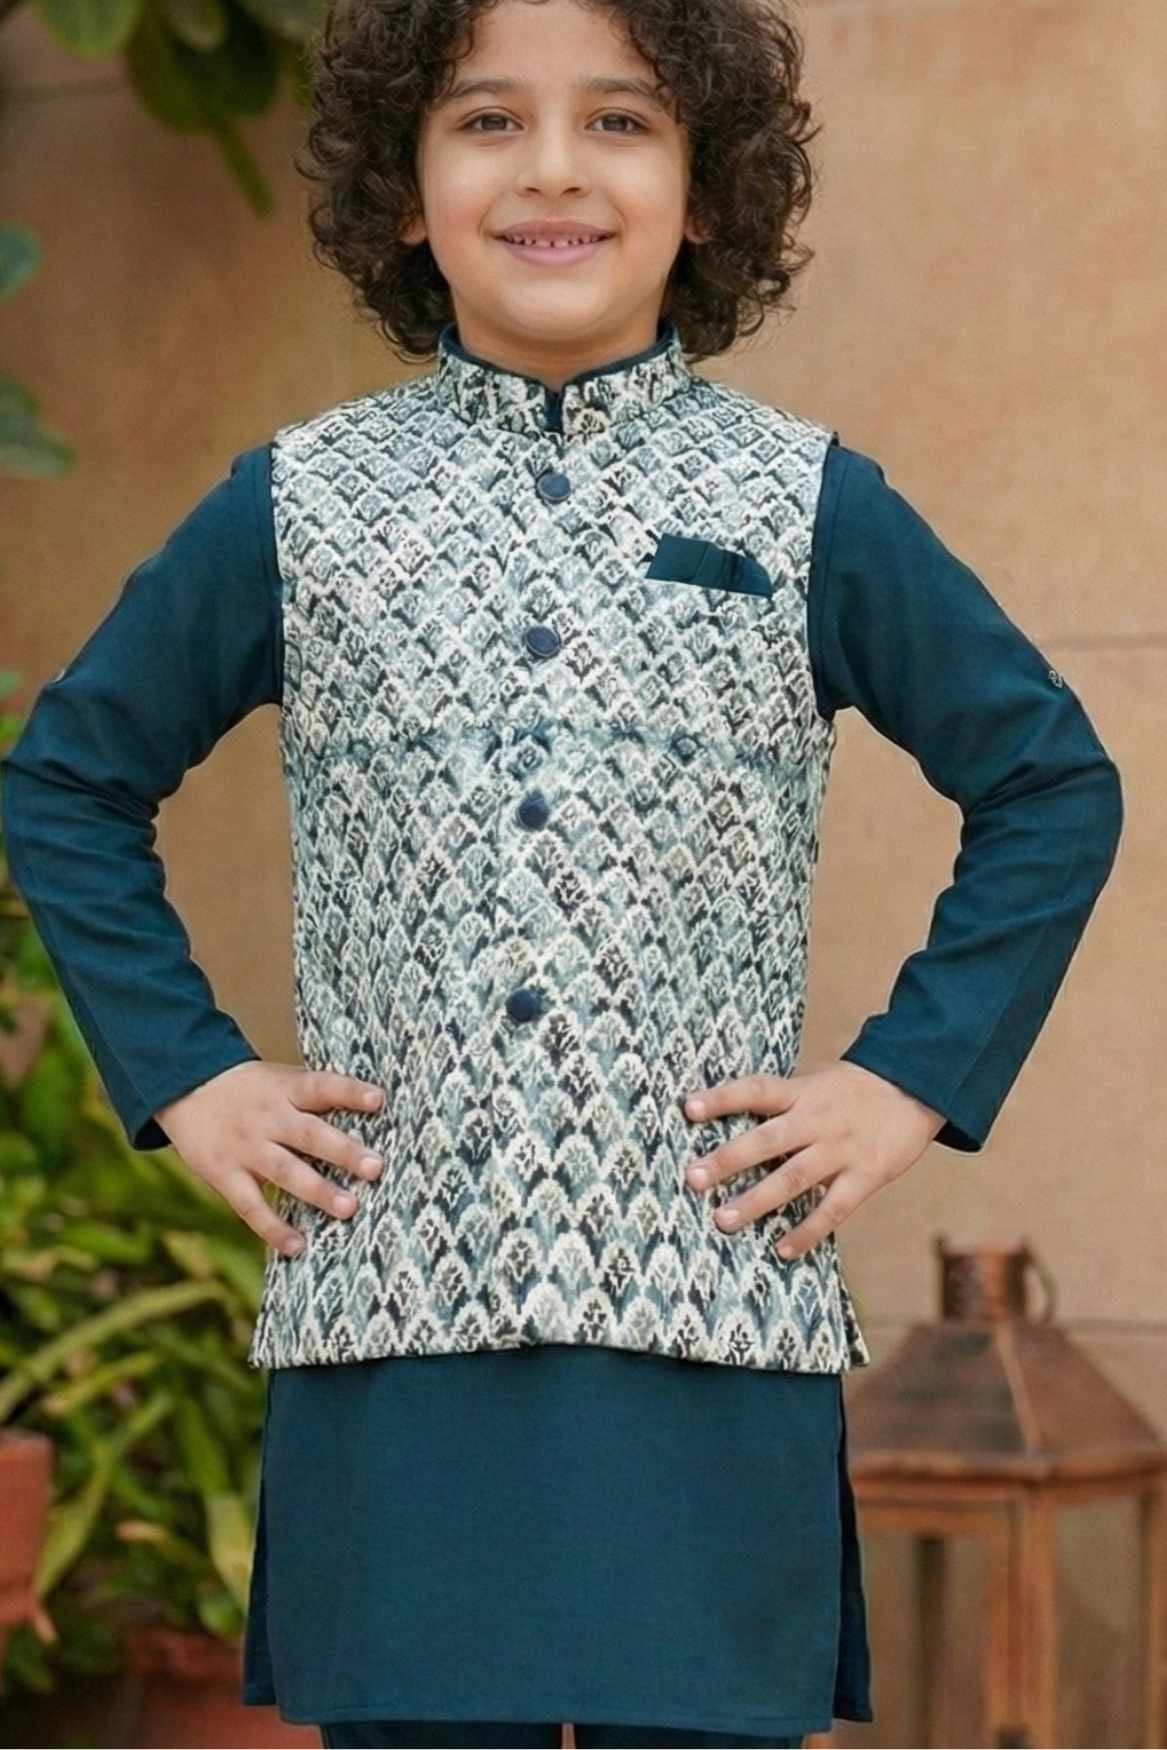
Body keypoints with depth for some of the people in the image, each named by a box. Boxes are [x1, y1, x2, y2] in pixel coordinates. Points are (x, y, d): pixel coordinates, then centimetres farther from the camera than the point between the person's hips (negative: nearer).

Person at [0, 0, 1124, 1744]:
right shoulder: (294, 509, 7)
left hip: (714, 1328, -1)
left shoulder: (811, 509, 5)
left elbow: (1052, 783, 12)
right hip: (390, 1316, 1)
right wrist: (181, 1074, 7)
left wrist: (917, 1077, 3)